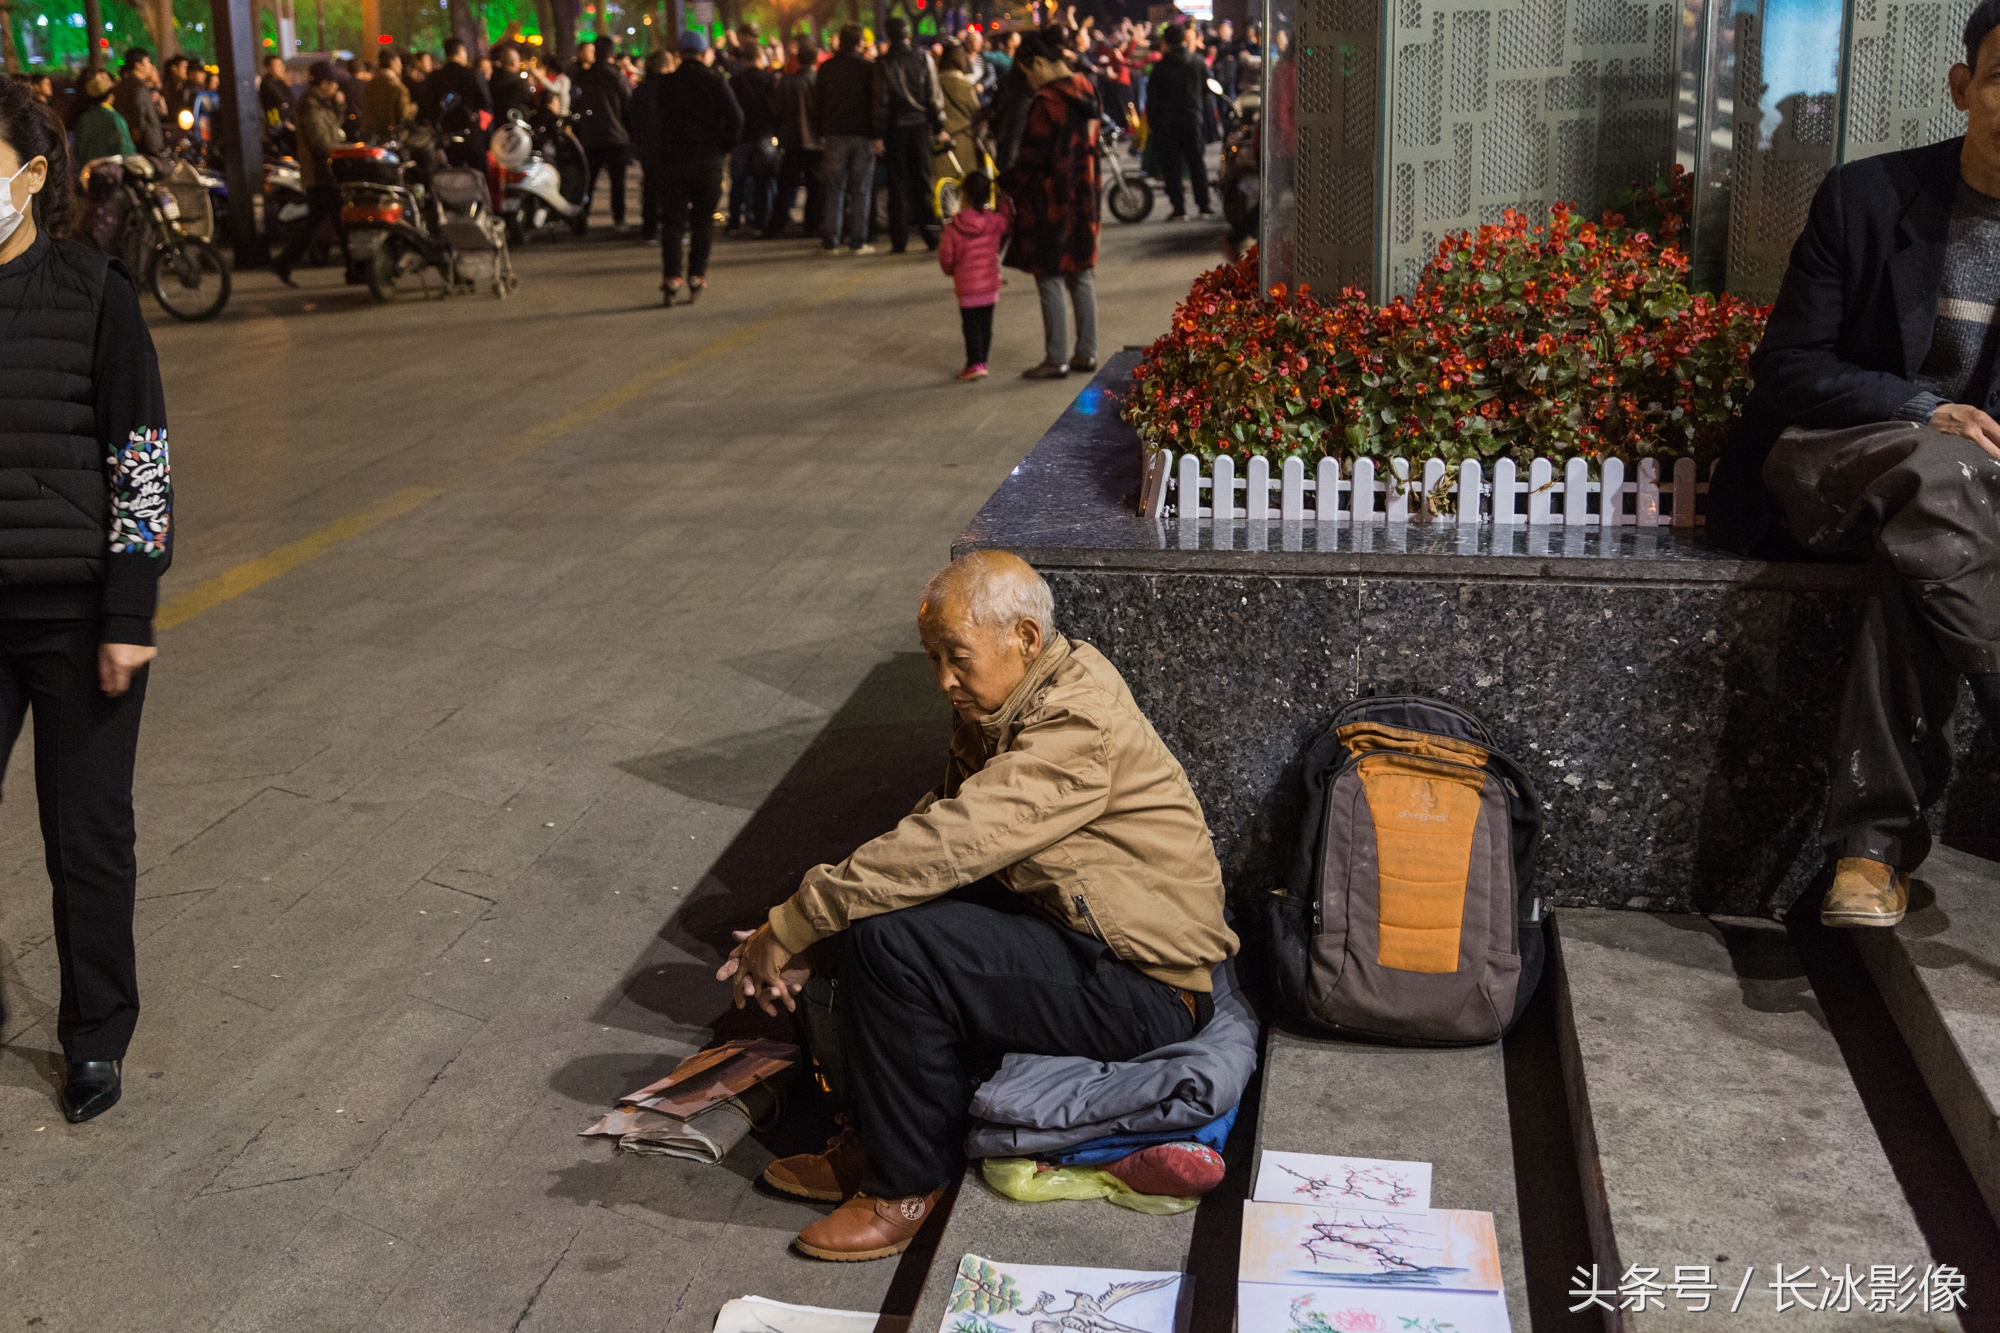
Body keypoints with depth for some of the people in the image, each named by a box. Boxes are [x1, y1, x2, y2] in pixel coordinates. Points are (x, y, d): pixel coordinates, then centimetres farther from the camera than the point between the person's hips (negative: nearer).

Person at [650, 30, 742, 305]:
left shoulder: (666, 83, 4)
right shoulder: (715, 80, -4)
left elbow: (660, 120, 10)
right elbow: (735, 117, -9)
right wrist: (725, 146, 1)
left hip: (673, 160, 1)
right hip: (709, 160, -1)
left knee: (672, 220, 4)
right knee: (703, 220, 8)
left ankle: (671, 278, -4)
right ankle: (697, 276, 4)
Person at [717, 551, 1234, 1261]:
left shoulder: (1079, 723, -23)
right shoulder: (1007, 707, 8)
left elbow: (948, 843, -30)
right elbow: (935, 822, 6)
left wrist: (792, 926, -24)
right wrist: (805, 936, -6)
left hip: (1148, 989, -10)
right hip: (1078, 927, 10)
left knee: (890, 943, -20)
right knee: (881, 905, 4)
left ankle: (907, 1188, -4)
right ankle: (880, 1141, 12)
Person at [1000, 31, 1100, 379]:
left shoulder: (1046, 102, -19)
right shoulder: (1084, 90, 7)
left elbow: (1032, 158, -19)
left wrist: (1004, 184, -6)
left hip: (1050, 201, -9)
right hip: (1082, 197, 9)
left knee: (1049, 279, -1)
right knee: (1079, 276, 15)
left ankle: (1056, 359, 2)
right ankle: (1086, 352, 20)